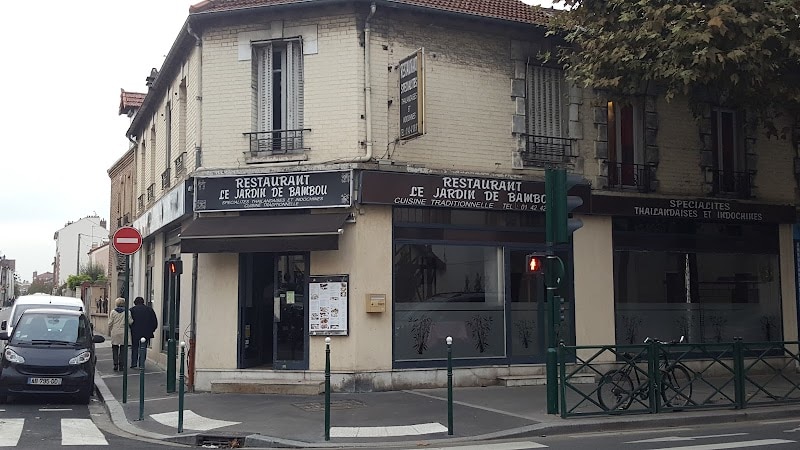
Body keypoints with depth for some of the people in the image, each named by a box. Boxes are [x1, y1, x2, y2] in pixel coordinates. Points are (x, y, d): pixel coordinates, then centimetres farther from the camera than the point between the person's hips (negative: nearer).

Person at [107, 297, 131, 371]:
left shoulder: (113, 311, -1)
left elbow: (110, 323, 0)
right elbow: (130, 322, -6)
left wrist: (109, 332, 11)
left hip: (114, 332, 0)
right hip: (123, 333, 0)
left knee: (115, 348, 9)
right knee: (122, 349, 7)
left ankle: (115, 364, 3)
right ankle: (121, 365, 6)